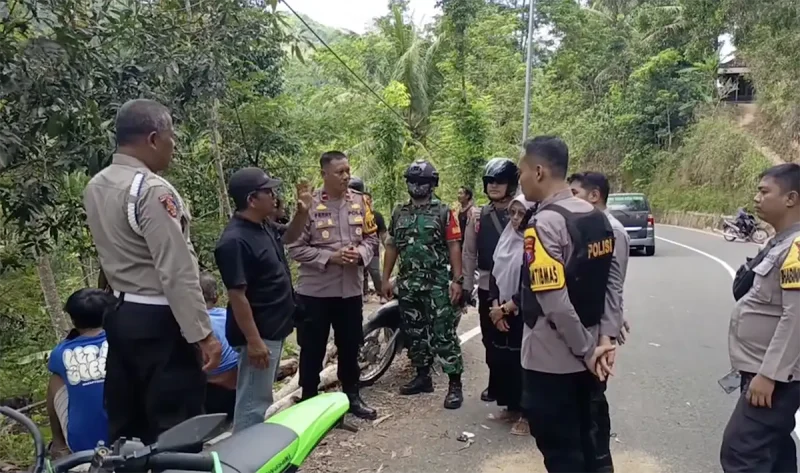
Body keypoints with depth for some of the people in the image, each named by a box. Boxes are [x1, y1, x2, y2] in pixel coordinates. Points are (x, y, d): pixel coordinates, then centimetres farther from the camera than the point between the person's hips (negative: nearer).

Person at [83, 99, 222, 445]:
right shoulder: (152, 190, -20)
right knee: (175, 428, 2)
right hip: (158, 321, -9)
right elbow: (177, 271, -23)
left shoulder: (95, 186, 9)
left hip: (119, 314, 9)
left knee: (125, 423, 18)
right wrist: (202, 333, -20)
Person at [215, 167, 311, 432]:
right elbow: (237, 295, -25)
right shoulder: (235, 241, -24)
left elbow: (288, 238, 25)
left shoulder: (264, 225, 4)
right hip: (259, 333, -10)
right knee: (253, 401, 0)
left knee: (262, 397, 22)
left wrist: (302, 212, 6)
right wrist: (253, 340, -24)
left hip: (275, 328, 10)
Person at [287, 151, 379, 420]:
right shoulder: (308, 204, -10)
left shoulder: (360, 202, 3)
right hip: (315, 290, -3)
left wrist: (360, 253, -12)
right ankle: (308, 401, 25)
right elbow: (295, 248, -11)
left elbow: (371, 237, 9)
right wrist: (329, 258, -19)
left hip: (351, 288, 4)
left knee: (350, 346, 17)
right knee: (313, 349, 9)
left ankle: (352, 396, 34)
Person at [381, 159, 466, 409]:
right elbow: (392, 246, 15)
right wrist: (385, 279, 10)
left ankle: (455, 384, 1)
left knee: (444, 334, -6)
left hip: (438, 283, -5)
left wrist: (457, 280, -13)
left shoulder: (443, 212, -1)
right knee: (415, 332, 13)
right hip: (408, 283, 5)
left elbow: (454, 247, -5)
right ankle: (422, 377, 26)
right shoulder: (399, 213, 12)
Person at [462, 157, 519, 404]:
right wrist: (466, 286, 7)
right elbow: (469, 253, 9)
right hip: (487, 287, 4)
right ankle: (496, 385, 31)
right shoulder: (477, 215, 6)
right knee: (491, 341, 14)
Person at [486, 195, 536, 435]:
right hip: (502, 312, 7)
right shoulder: (506, 238, 8)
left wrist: (506, 308, -12)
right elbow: (495, 273, 7)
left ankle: (528, 414, 14)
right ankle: (513, 407, 30)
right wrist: (496, 306, -4)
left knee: (522, 363, 0)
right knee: (502, 359, 13)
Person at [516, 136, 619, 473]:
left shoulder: (544, 223, -21)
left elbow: (554, 302, -25)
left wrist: (587, 350, -14)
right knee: (585, 439, 22)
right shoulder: (597, 218, 5)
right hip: (584, 357, 8)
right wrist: (606, 337, 8)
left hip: (551, 359, -8)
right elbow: (609, 282, 9)